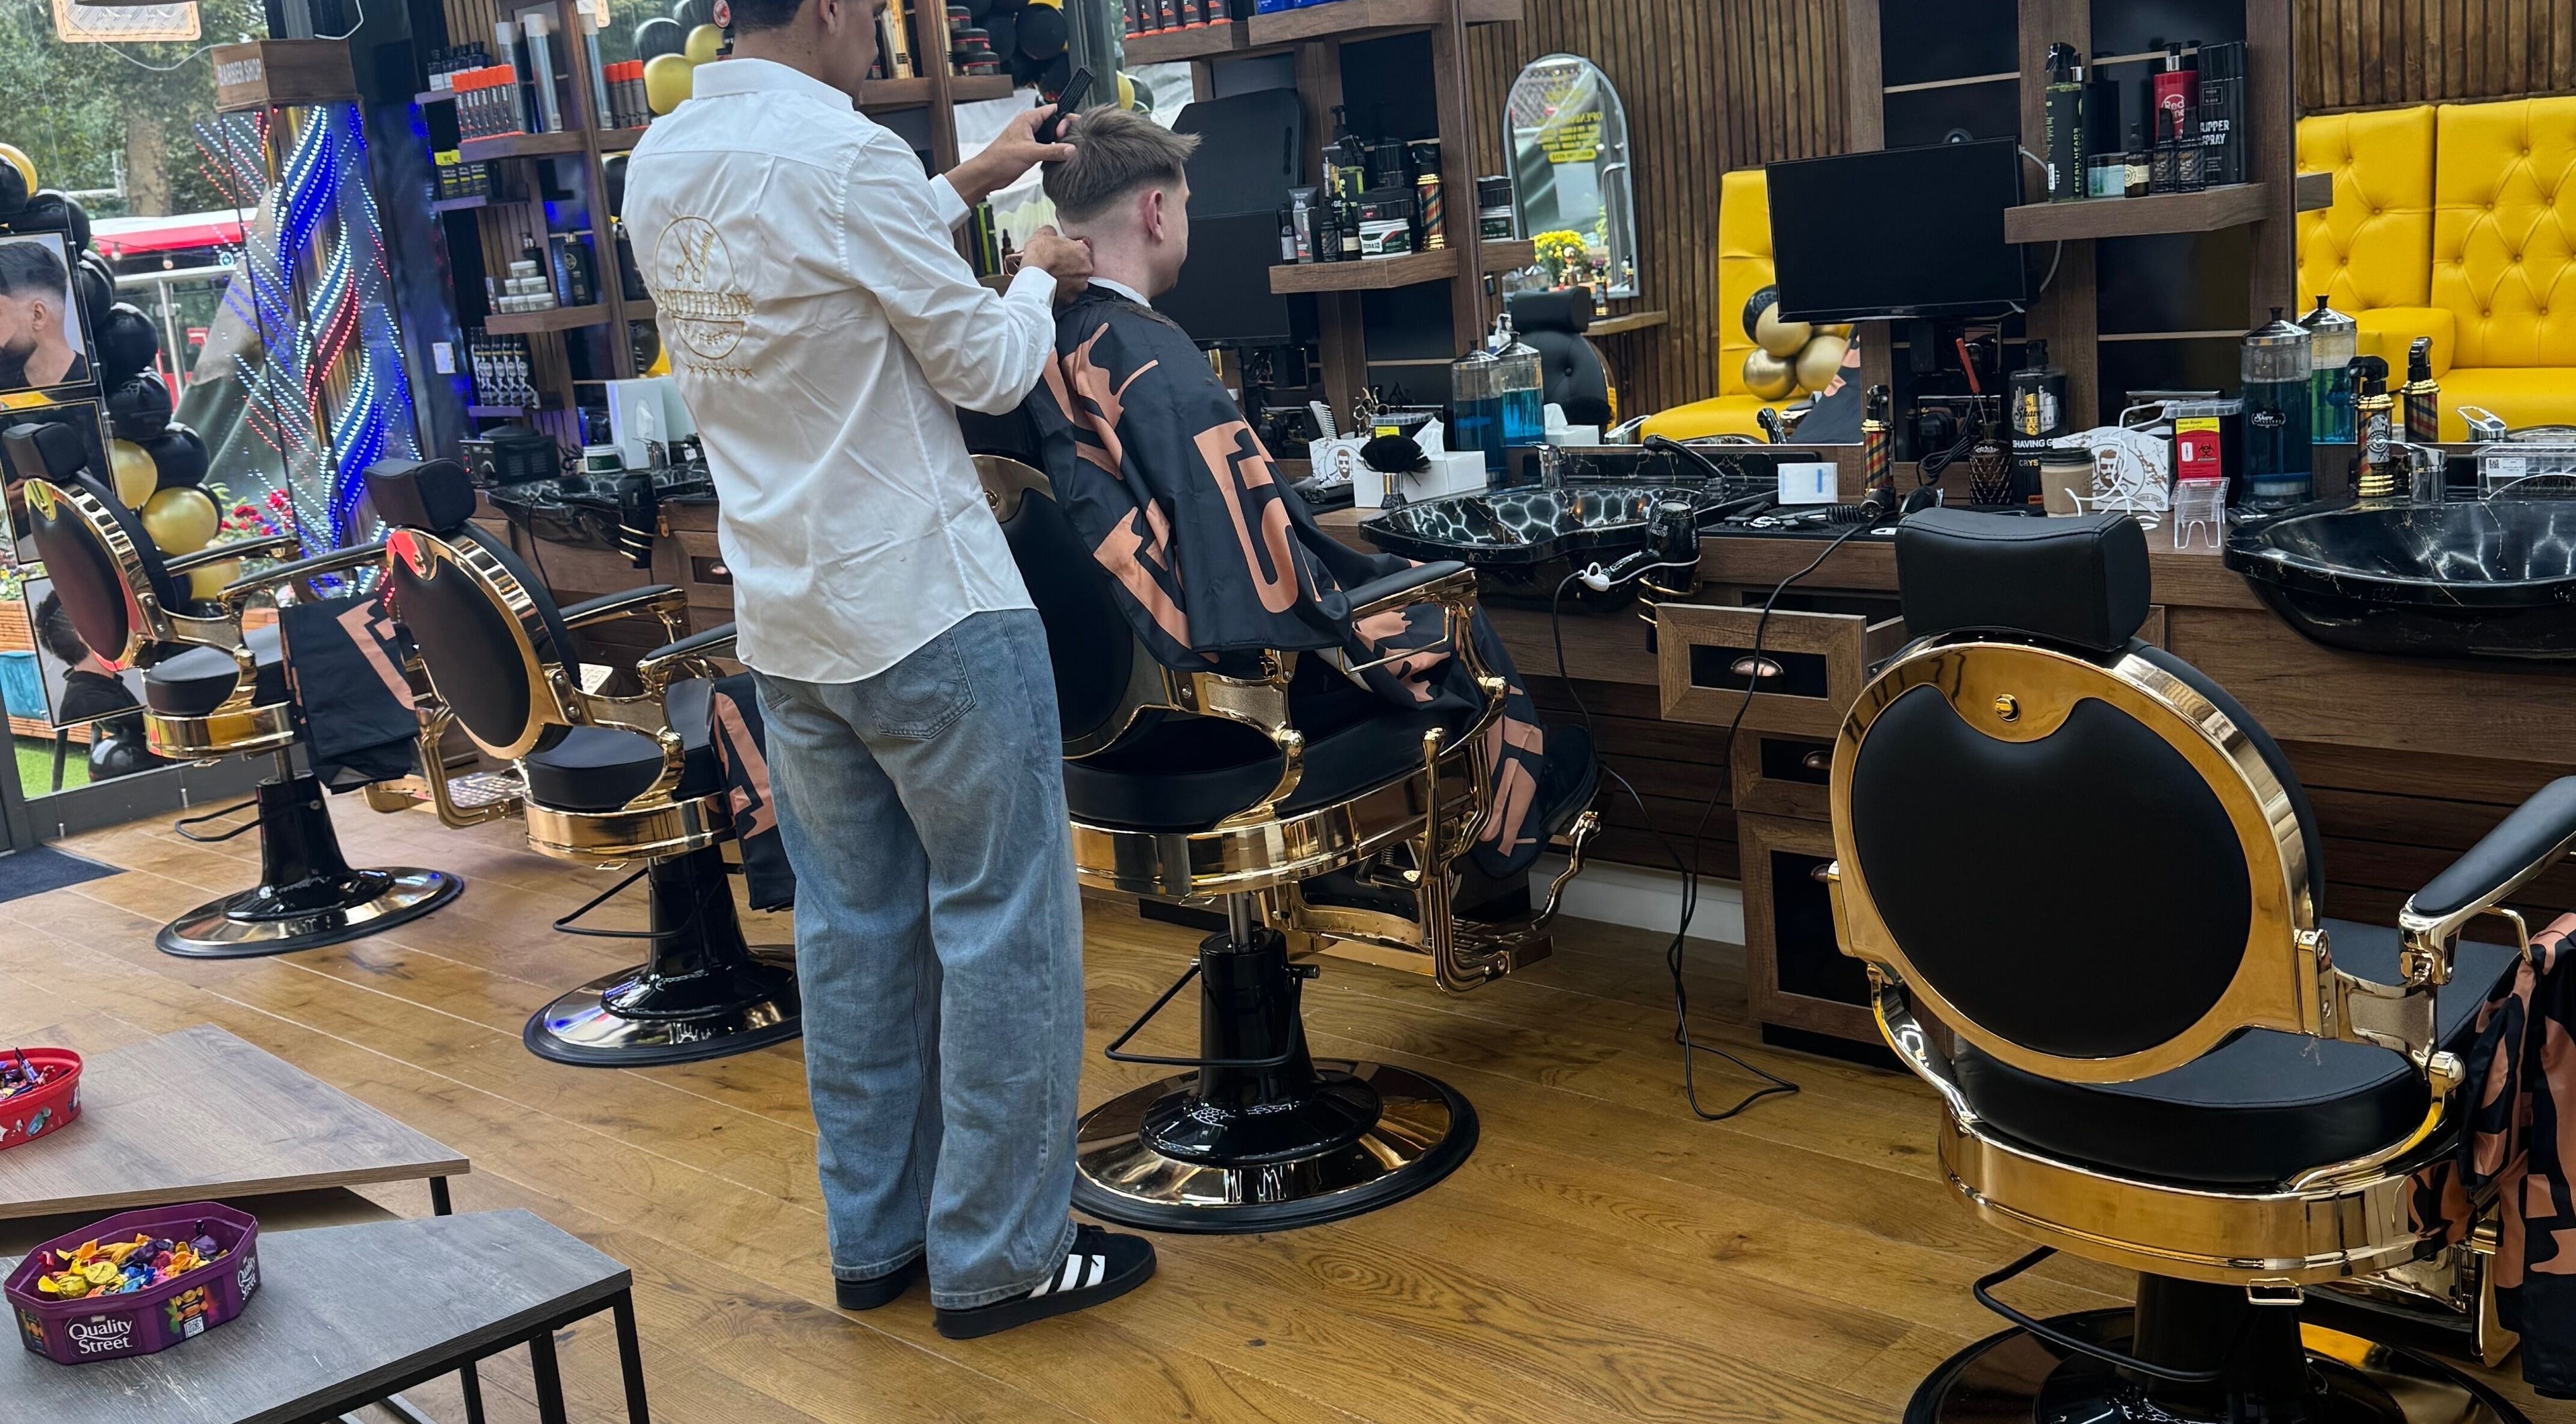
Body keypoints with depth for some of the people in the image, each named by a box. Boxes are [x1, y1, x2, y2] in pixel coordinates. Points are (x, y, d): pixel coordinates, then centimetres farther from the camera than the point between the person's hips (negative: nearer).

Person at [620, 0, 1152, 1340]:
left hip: (783, 615, 8)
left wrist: (960, 188, 25)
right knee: (1001, 924, 2)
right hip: (926, 606, -8)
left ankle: (874, 1237, 24)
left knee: (853, 924, 15)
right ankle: (996, 1255, 11)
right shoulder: (842, 153, -17)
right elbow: (985, 367, -9)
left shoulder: (658, 168, 7)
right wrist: (1038, 275, 10)